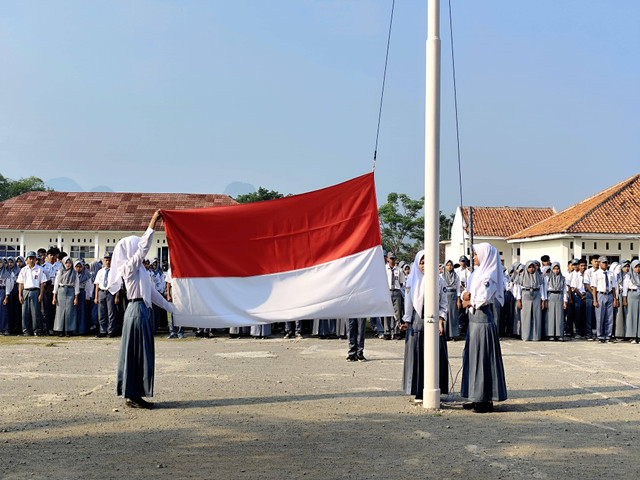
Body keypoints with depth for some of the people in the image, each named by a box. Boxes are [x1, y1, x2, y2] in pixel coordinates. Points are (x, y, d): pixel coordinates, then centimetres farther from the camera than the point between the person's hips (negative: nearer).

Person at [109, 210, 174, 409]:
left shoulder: (139, 269, 18)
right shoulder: (129, 266, -10)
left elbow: (151, 291, 23)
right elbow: (143, 248, -24)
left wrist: (169, 307, 24)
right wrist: (152, 224, -27)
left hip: (142, 311, 10)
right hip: (137, 311, -10)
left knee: (142, 353, 10)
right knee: (136, 353, -6)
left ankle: (134, 395, 15)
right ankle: (131, 396, -1)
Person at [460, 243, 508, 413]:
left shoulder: (489, 276, -12)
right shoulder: (477, 273, 17)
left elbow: (483, 299, -21)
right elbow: (470, 297, 19)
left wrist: (469, 302, -3)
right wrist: (467, 296, -4)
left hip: (482, 320, -10)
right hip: (474, 318, 10)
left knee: (483, 358, -6)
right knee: (473, 357, 11)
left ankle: (486, 400, -1)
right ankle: (477, 398, 16)